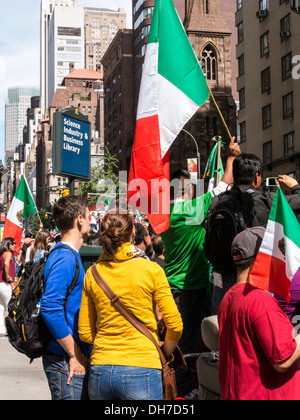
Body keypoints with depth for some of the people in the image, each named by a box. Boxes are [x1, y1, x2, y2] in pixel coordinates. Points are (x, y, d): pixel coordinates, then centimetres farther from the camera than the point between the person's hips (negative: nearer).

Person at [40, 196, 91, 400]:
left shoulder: (69, 255, 15)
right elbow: (50, 308, -25)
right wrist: (75, 354, -20)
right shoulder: (66, 258, -16)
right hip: (67, 361, -10)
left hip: (75, 359, 10)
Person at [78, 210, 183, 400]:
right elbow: (175, 325, -4)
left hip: (100, 371, 4)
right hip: (140, 370, -3)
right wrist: (165, 353, 12)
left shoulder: (92, 274, 5)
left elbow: (85, 333, 8)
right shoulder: (152, 270, -5)